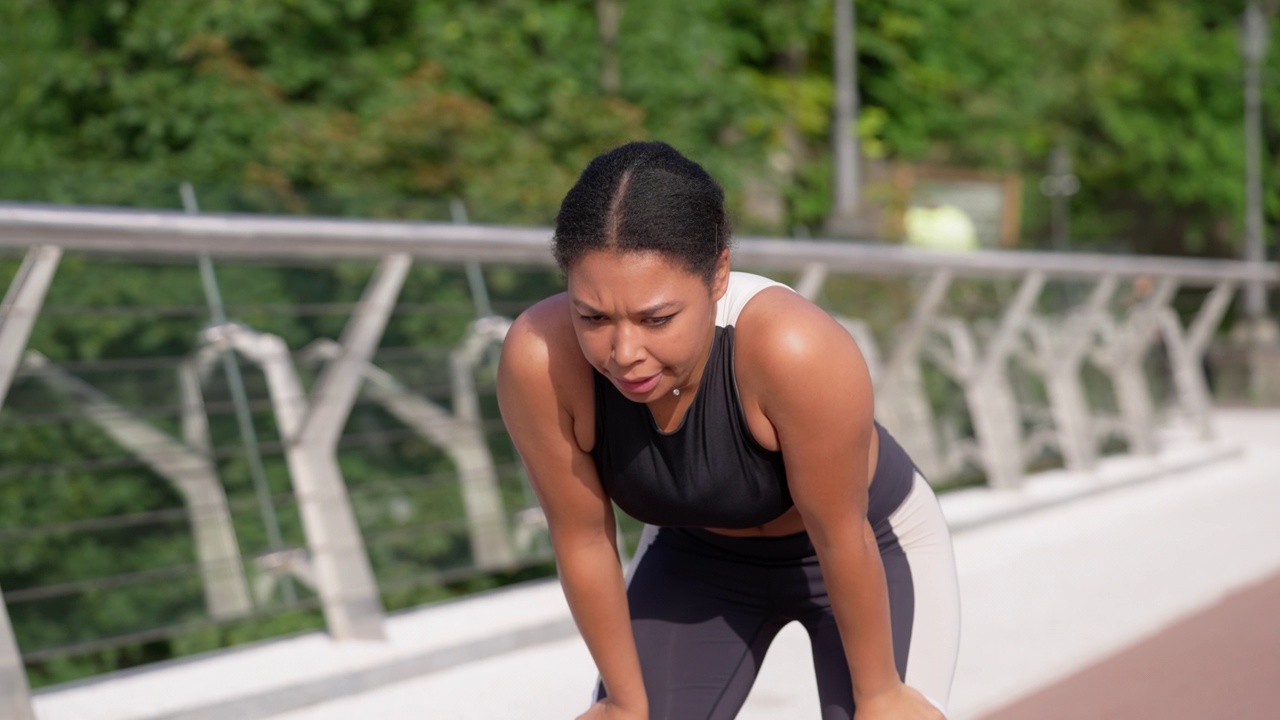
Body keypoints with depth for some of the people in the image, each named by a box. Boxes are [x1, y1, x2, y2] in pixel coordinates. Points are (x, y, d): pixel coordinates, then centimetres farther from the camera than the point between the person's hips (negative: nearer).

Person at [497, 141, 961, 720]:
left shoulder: (797, 352, -41)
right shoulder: (540, 360, -32)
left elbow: (842, 537, -26)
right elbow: (582, 539, -19)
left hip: (875, 549, -3)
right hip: (696, 558, 3)